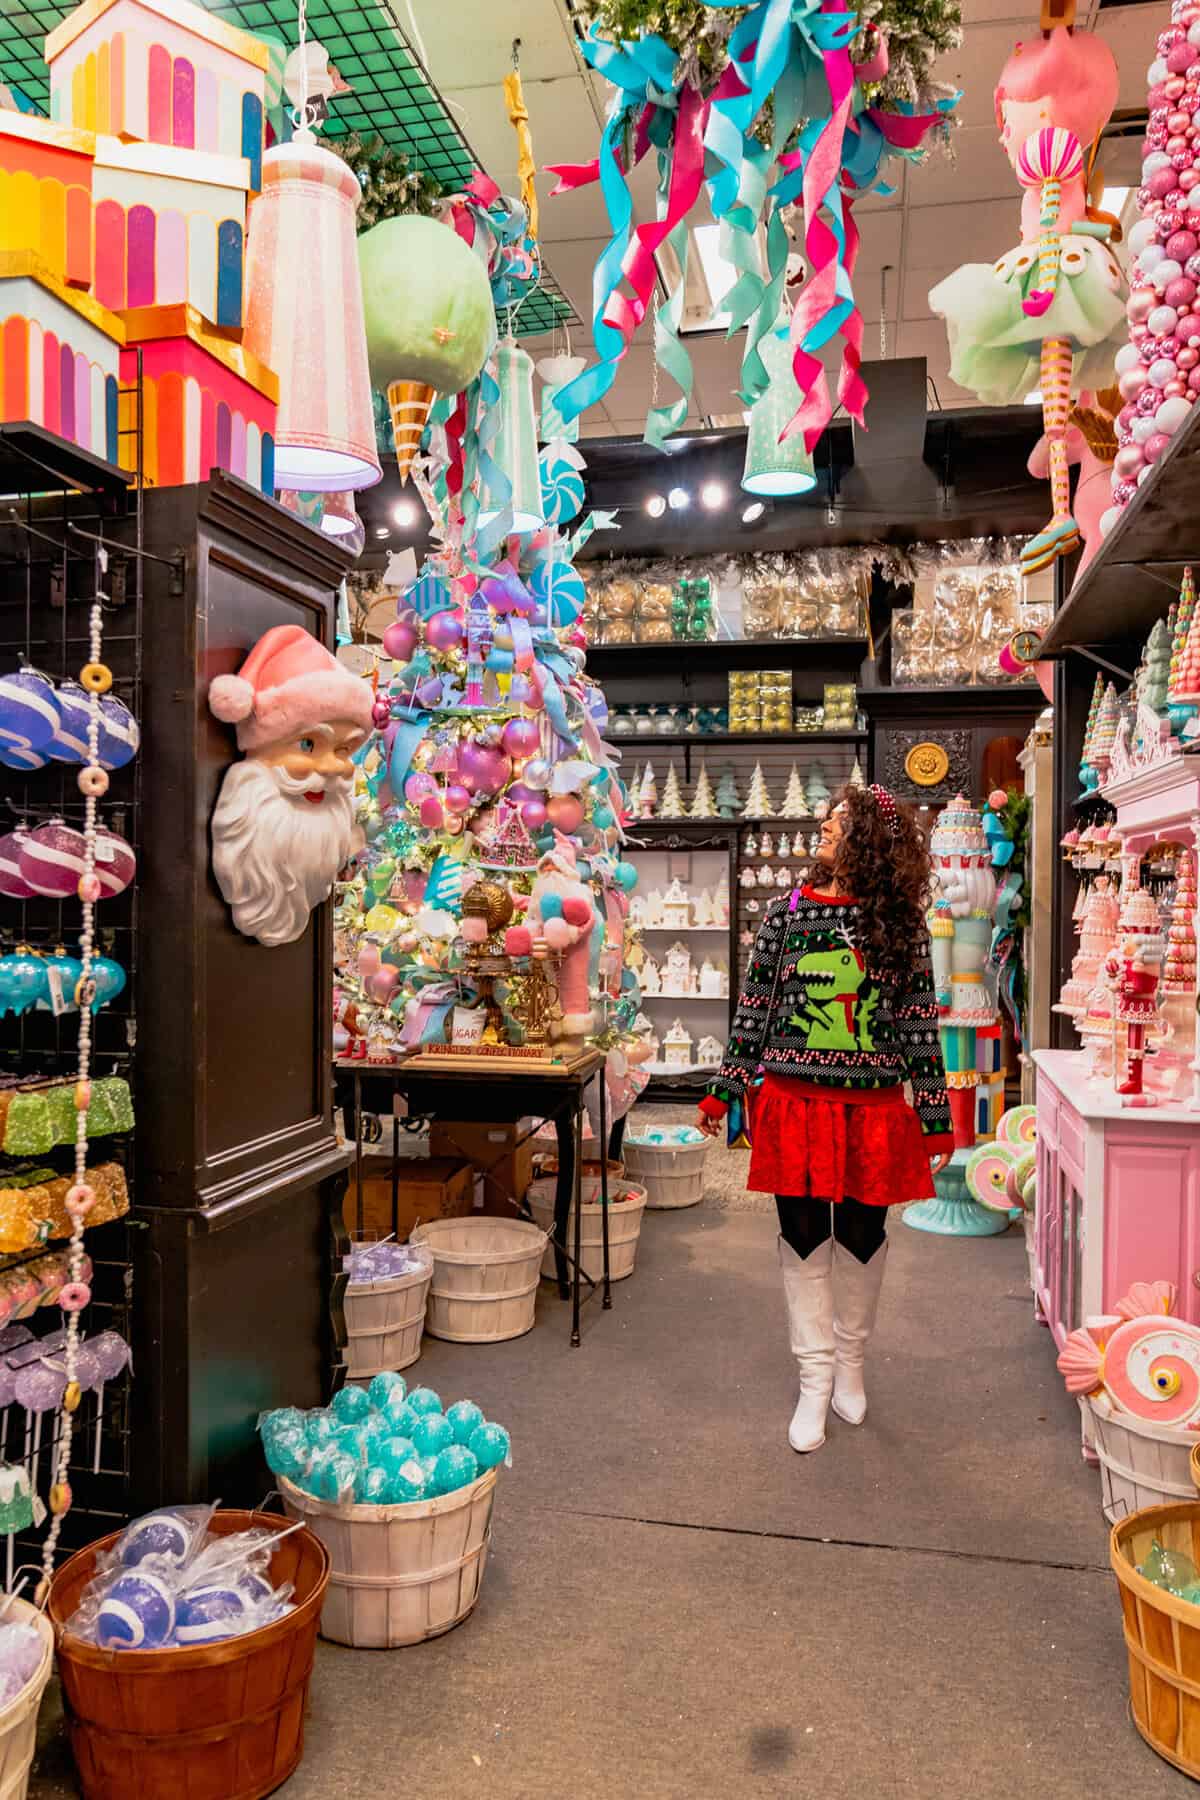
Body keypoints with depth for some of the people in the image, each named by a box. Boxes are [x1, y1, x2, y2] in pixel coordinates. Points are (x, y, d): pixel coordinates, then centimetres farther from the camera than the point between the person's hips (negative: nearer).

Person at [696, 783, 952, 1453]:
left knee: (862, 1236, 12)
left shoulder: (902, 925, -2)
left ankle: (851, 1363, 35)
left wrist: (936, 1115, 1)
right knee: (804, 1236, 7)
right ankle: (815, 1380, 22)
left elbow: (921, 1023, 1)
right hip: (795, 1104, 1)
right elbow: (754, 1008, 5)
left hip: (874, 1110, 0)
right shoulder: (787, 913, 0)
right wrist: (725, 1089, 7)